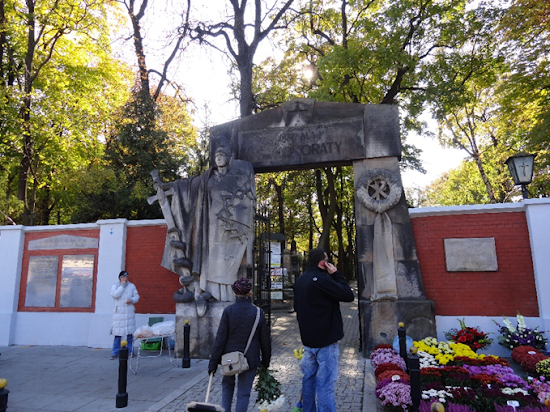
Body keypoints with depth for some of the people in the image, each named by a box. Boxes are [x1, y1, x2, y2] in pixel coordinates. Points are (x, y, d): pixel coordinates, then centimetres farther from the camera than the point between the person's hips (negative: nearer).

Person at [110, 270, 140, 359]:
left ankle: (129, 351, 14)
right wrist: (122, 285, -11)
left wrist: (132, 300, -10)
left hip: (129, 312, 2)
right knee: (117, 333, -2)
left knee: (130, 332, 3)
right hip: (119, 313, -2)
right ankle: (115, 353, 7)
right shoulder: (115, 286, 6)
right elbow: (114, 295, -12)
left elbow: (137, 296, 10)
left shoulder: (132, 286, 11)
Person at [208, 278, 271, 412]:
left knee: (227, 385, 26)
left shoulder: (228, 311, -12)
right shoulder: (258, 312, -8)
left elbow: (220, 338, -10)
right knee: (243, 393, 12)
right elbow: (265, 340, 0)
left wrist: (213, 363, -2)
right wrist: (265, 362, 13)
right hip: (250, 359, 0)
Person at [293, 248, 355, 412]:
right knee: (325, 383, -3)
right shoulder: (321, 279, -21)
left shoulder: (300, 280, 8)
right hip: (325, 338, -8)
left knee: (309, 378, 18)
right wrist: (336, 274, -9)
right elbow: (348, 295, -17)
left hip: (308, 338, 9)